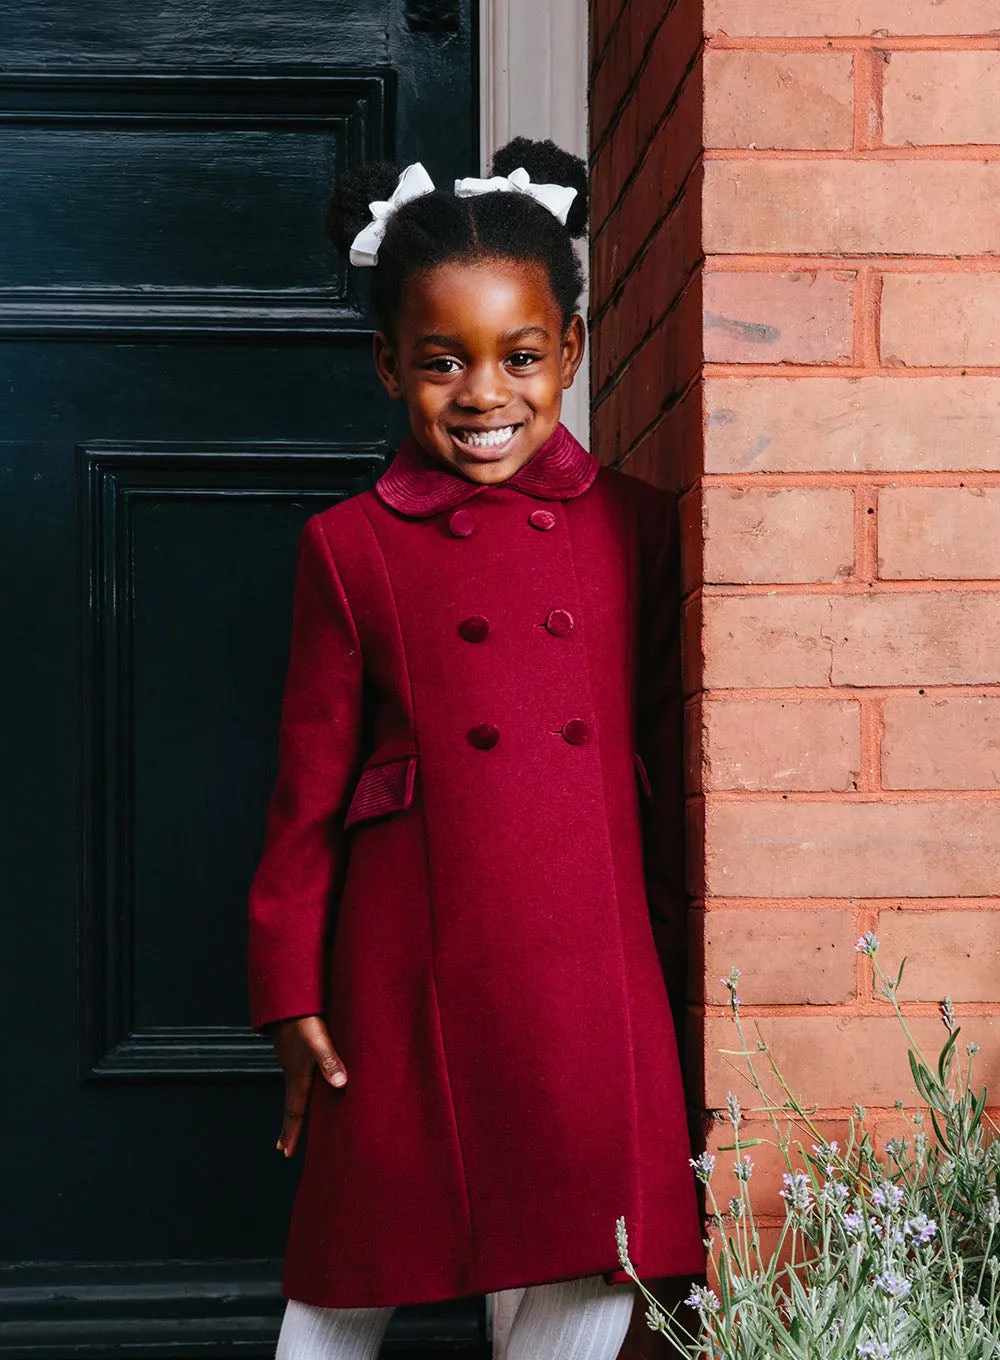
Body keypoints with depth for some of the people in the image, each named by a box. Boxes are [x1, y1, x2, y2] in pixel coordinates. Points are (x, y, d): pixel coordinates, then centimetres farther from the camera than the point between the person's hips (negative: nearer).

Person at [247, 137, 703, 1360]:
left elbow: (665, 757, 11)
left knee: (601, 1259, 2)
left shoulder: (633, 528, 6)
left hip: (592, 957, 2)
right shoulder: (350, 548, 1)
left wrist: (674, 963, 12)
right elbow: (310, 783, 3)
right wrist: (291, 991, 2)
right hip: (413, 961, -1)